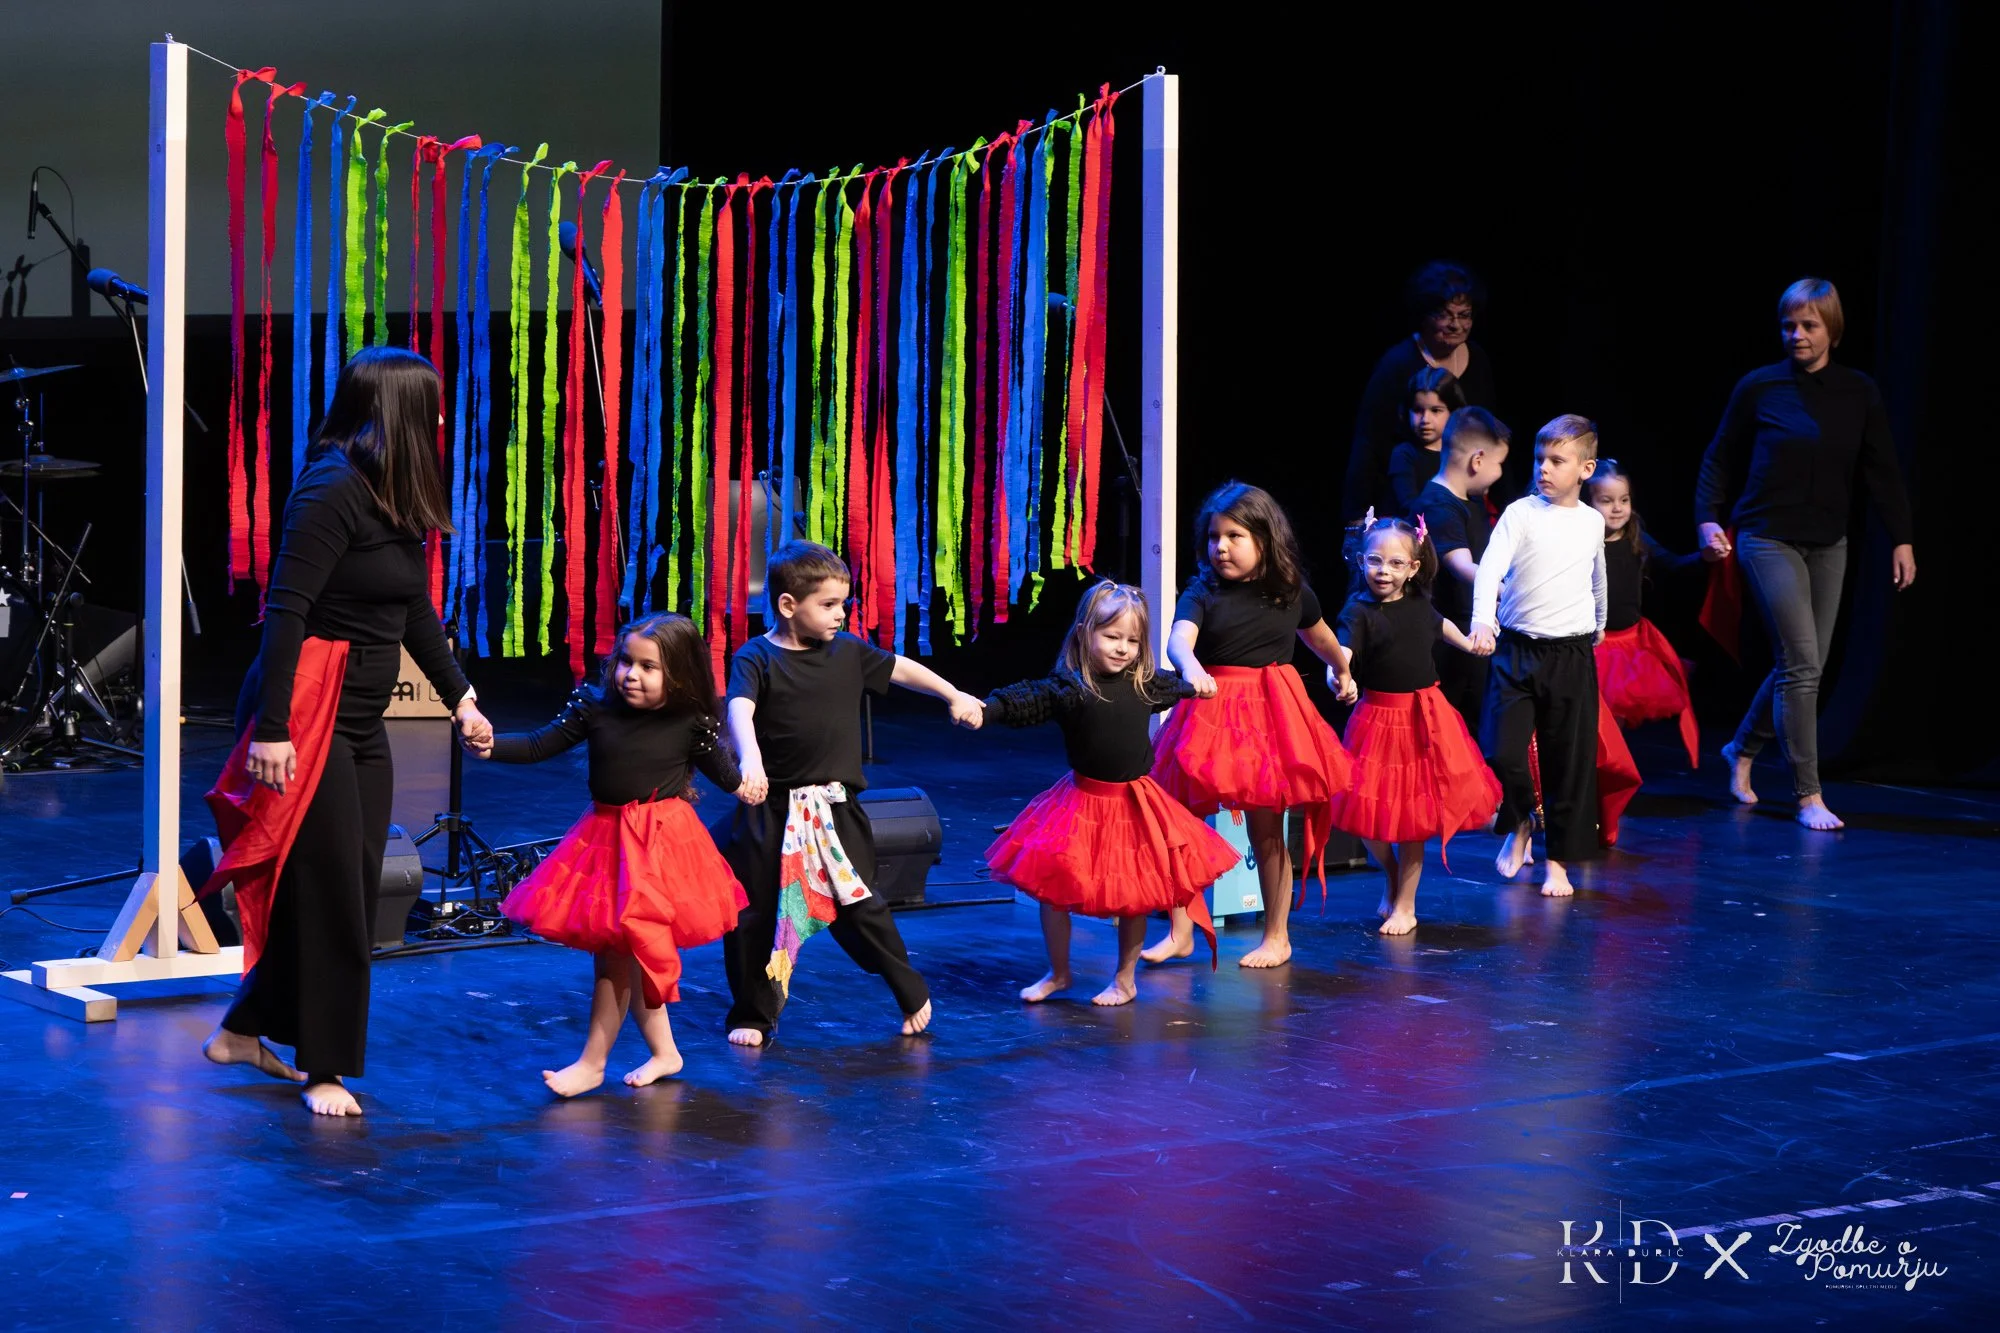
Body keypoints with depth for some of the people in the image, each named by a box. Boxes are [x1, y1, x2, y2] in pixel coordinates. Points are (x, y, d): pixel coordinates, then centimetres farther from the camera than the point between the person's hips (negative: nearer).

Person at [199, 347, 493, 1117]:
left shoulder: (394, 501, 12)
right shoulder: (332, 492, -16)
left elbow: (416, 612, 21)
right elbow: (286, 612, -20)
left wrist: (460, 698, 23)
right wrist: (271, 729, -23)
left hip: (361, 720, 9)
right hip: (308, 712, -9)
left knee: (352, 891, 12)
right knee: (328, 892, -3)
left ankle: (245, 1031, 27)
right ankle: (322, 1069, 7)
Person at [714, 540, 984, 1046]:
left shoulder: (847, 651, 4)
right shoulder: (756, 658, -11)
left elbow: (899, 668, 21)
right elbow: (739, 710, -28)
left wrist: (955, 696, 28)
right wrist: (750, 760, -46)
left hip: (835, 810, 3)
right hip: (771, 810, -2)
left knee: (859, 909, 6)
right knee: (753, 916, 6)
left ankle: (914, 996, 22)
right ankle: (752, 1016, 21)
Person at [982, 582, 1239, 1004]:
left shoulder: (1145, 683, 0)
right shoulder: (1068, 687, -13)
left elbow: (1177, 686, 23)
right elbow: (1024, 700, -27)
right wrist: (985, 709, -45)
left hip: (1135, 803, 2)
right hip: (1081, 802, -2)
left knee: (1135, 894, 9)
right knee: (1051, 885, 2)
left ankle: (1126, 979, 26)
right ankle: (1058, 974, 22)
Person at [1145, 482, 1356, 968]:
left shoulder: (1291, 592, 3)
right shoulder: (1203, 592, -5)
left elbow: (1319, 635, 24)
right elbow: (1179, 639, -24)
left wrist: (1343, 672, 41)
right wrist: (1192, 669, -47)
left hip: (1271, 711, 0)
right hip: (1211, 707, 0)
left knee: (1266, 831, 4)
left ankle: (1277, 937, 17)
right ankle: (1180, 933, 14)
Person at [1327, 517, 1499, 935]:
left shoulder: (1418, 604, 2)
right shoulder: (1359, 610, -13)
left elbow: (1440, 625, 26)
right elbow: (1344, 648, -31)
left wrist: (1468, 643, 43)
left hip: (1425, 716, 3)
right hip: (1379, 716, -3)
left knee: (1414, 814, 4)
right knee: (1371, 812, 1)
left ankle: (1405, 904, 15)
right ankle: (1391, 877, 31)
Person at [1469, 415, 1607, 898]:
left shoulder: (1592, 522, 7)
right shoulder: (1521, 514, -4)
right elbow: (1490, 567, -17)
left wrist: (1599, 623, 37)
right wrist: (1483, 619, -34)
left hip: (1572, 654, 2)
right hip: (1517, 649, -2)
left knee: (1570, 760, 3)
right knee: (1502, 750, -9)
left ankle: (1558, 859, 15)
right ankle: (1519, 824, 21)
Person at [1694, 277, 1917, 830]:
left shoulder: (1859, 393, 4)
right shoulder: (1759, 387, -4)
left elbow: (1881, 471, 6)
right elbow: (1720, 459, 4)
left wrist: (1902, 538, 3)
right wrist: (1709, 518, -8)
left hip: (1828, 544, 4)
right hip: (1768, 539, -4)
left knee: (1804, 665, 8)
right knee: (1801, 663, -12)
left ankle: (1742, 751, 32)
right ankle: (1808, 796, -6)